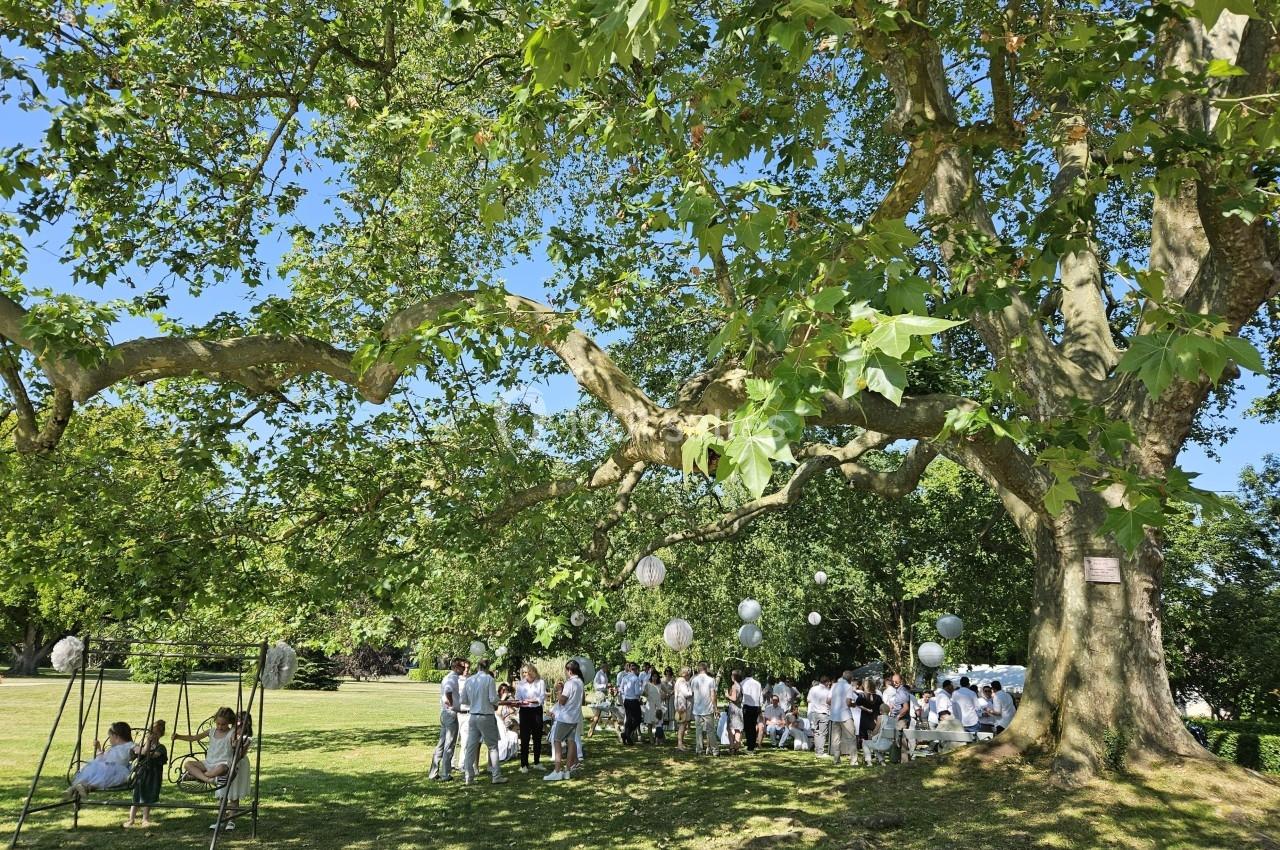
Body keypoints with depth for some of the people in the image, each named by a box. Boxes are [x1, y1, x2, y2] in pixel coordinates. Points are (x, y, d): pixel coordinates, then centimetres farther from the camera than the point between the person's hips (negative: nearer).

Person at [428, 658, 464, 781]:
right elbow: (448, 691, -33)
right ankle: (445, 774, 2)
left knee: (441, 743, 13)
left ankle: (433, 772, 17)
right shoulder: (453, 678, -14)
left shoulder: (447, 677, 17)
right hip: (451, 713, -9)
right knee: (449, 745, -2)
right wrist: (452, 704, -22)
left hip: (444, 713, 9)